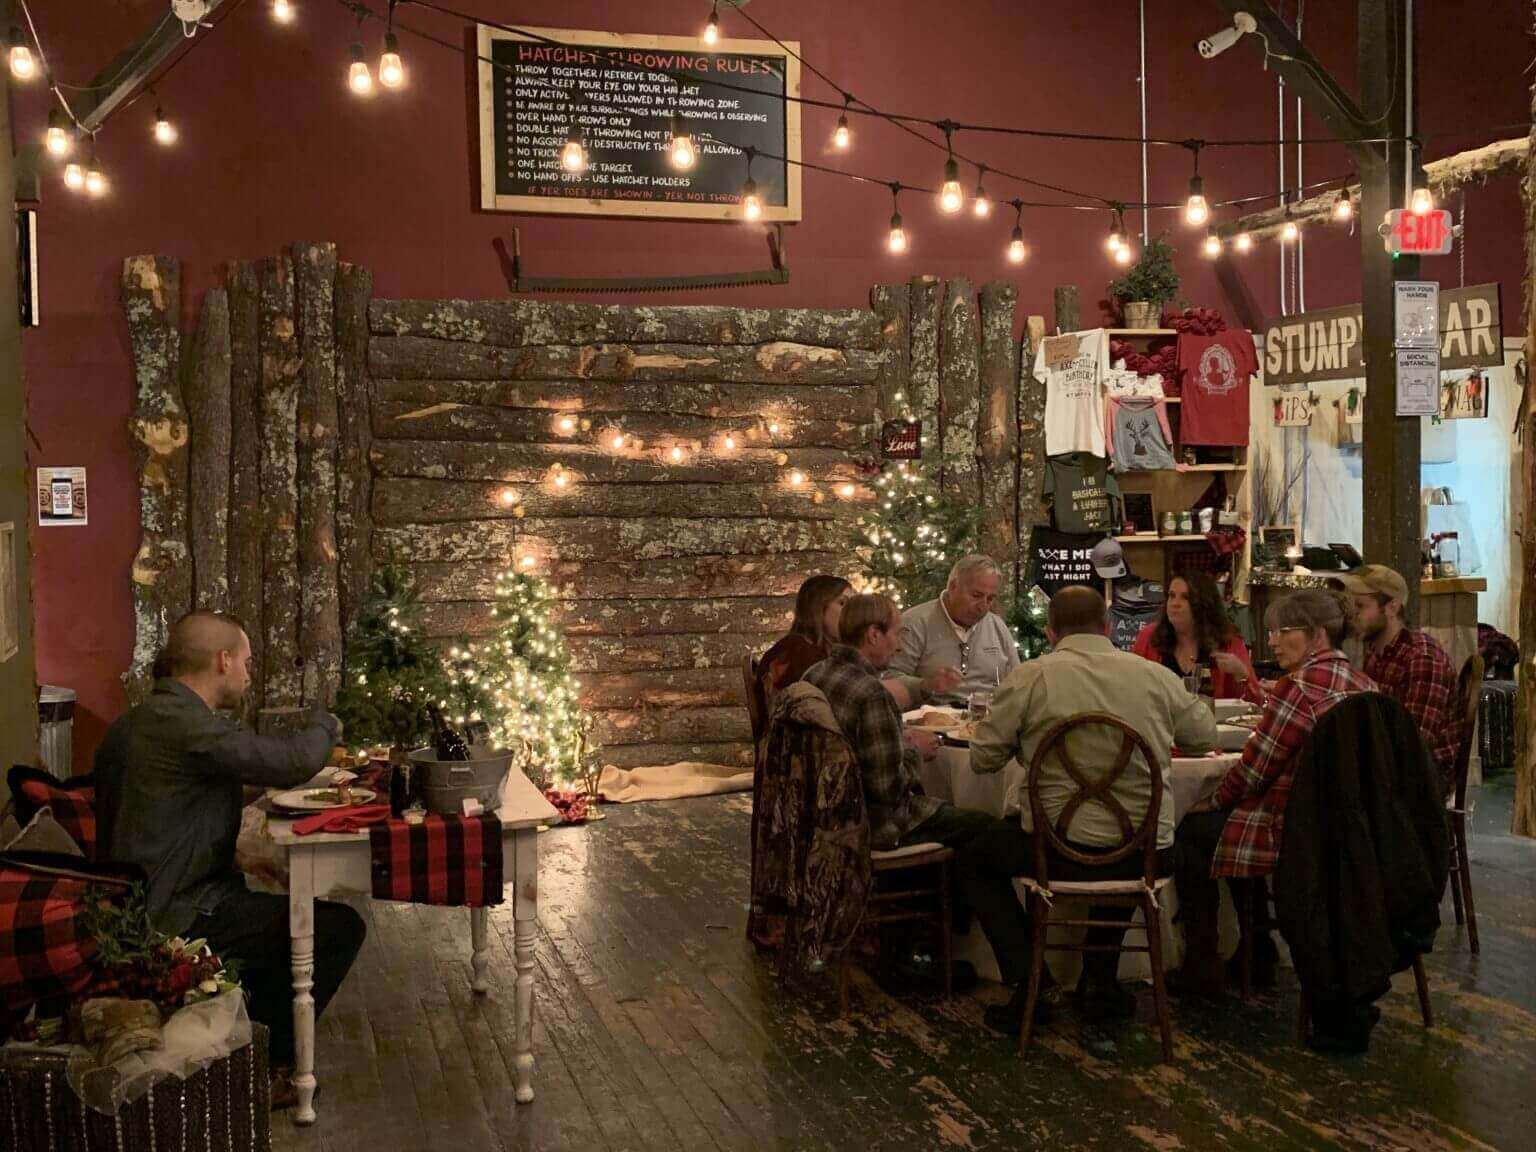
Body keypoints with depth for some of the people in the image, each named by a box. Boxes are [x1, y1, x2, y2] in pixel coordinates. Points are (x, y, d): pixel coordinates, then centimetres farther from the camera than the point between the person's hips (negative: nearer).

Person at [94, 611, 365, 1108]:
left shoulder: (131, 722, 11)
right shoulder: (187, 725, -23)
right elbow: (296, 762, -25)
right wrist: (326, 726, -4)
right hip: (179, 917, -11)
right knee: (341, 927, -8)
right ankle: (273, 1071, 2)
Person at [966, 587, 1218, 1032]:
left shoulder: (1028, 678, -9)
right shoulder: (1156, 676, -1)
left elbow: (983, 757, -2)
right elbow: (1206, 735, 14)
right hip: (1149, 856, 3)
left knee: (976, 860, 25)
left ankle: (1028, 982, 13)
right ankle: (1100, 979, 34)